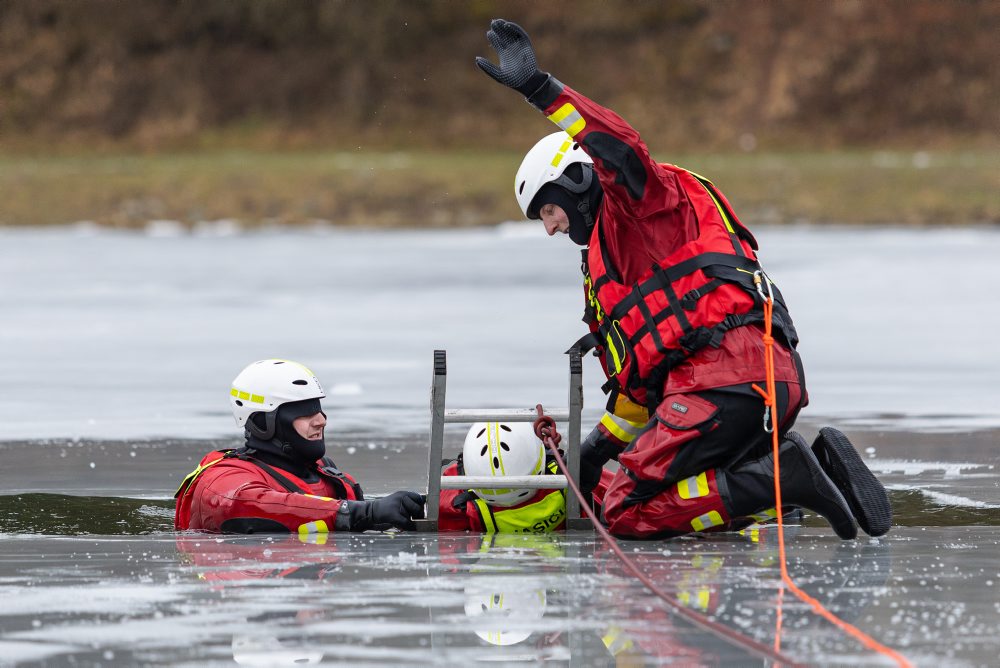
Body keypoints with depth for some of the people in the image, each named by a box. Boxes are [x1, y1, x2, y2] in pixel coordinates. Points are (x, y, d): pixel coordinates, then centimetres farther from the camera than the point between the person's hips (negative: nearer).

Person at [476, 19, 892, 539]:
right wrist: (597, 449, 38)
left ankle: (782, 477, -22)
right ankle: (814, 462, -2)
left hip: (727, 376, -10)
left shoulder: (634, 207, 10)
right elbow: (644, 384, 39)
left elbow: (619, 149, -16)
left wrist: (538, 88, -20)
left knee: (626, 514, -12)